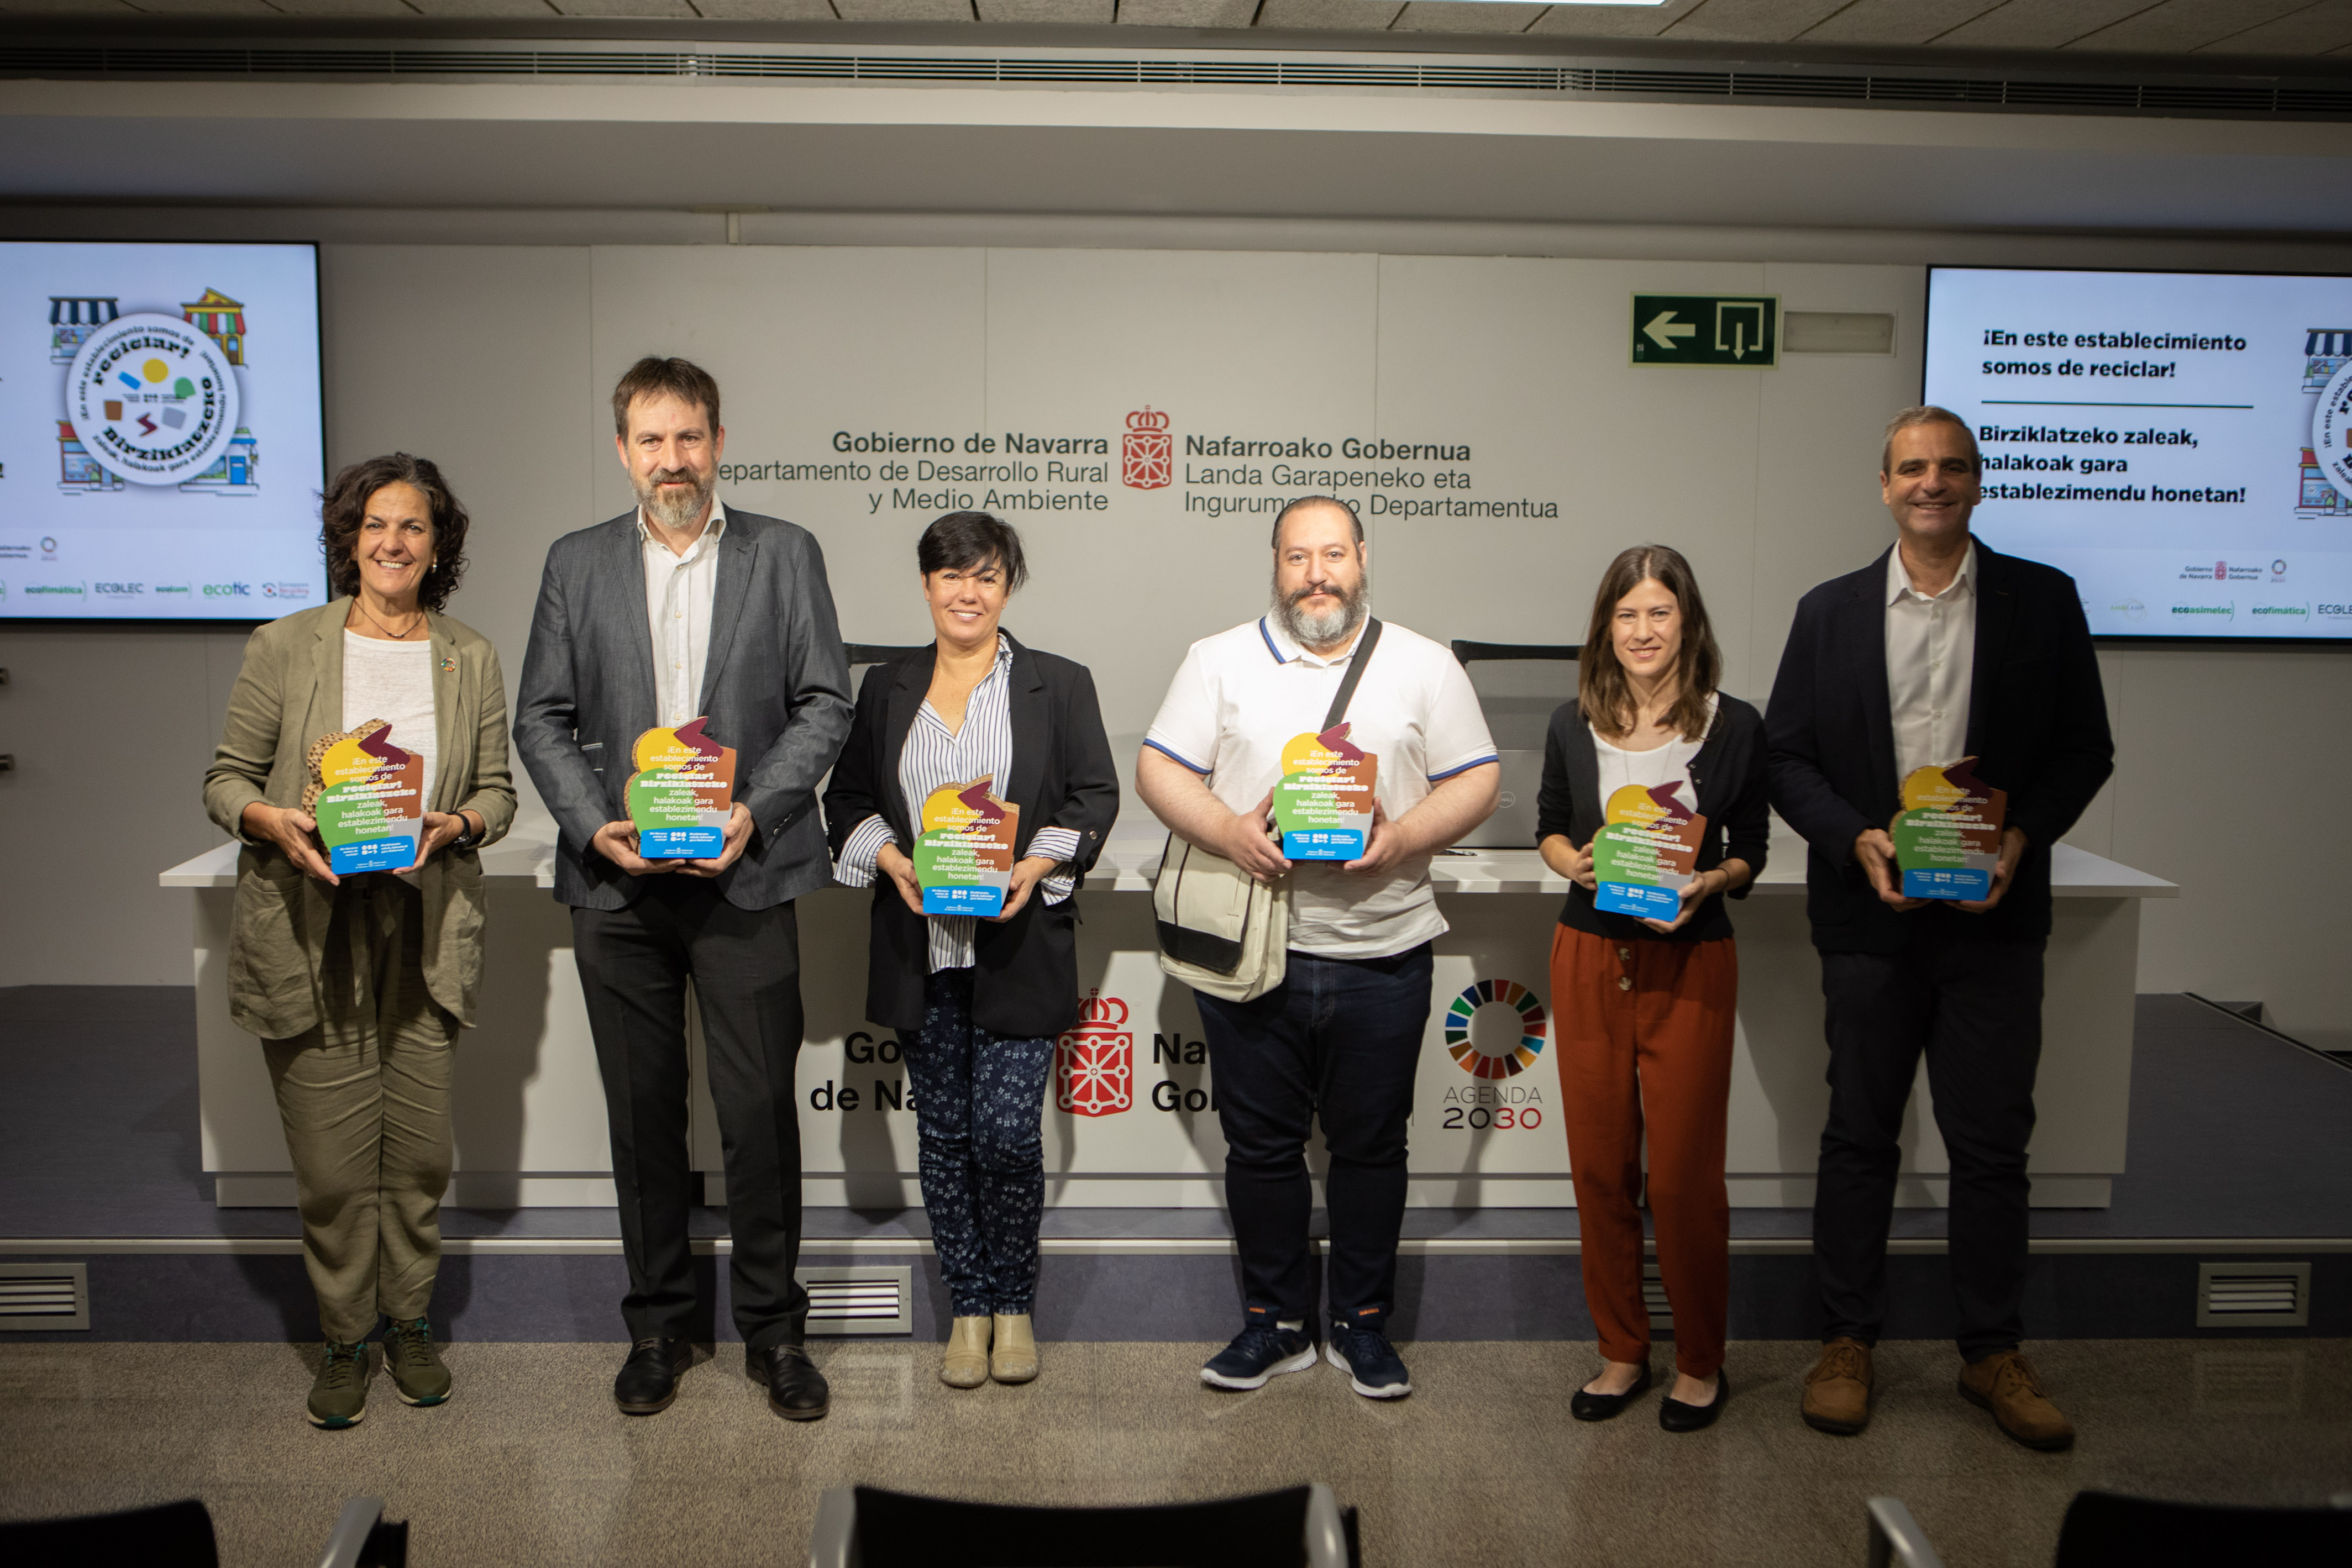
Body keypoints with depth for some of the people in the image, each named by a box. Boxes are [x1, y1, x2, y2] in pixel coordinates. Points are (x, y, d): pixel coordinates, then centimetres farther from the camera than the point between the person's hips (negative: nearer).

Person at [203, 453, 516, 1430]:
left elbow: (497, 790, 10)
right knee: (332, 1162, 1)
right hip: (310, 933, -2)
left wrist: (456, 825, -12)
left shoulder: (472, 660, 8)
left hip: (427, 929, 2)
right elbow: (226, 778, 5)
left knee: (419, 1152, 6)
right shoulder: (284, 649, 2)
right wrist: (275, 822, -16)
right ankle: (343, 1340, 20)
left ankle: (410, 1323, 26)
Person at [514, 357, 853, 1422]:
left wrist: (759, 811, -12)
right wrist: (592, 824, -8)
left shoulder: (785, 555, 5)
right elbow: (541, 718, 8)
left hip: (745, 881, -2)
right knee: (642, 1114, 10)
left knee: (760, 1112, 0)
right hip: (618, 888, 2)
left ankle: (773, 1328, 16)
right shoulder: (576, 565, 10)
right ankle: (658, 1325, 24)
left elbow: (824, 704, 2)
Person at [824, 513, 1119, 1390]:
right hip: (919, 947, 3)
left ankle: (1013, 1304, 17)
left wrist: (1038, 866, -14)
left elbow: (1095, 796, 2)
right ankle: (968, 1308, 22)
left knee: (1007, 1132, -6)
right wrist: (890, 859, -6)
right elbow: (847, 798, 13)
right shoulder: (887, 689, 11)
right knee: (944, 1133, 8)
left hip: (1019, 943, -2)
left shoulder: (1060, 686, 4)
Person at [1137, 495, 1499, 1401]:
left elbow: (1477, 781, 4)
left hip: (1381, 957, 0)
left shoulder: (1425, 668, 7)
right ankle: (1273, 1323, 23)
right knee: (1261, 1144, 8)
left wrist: (1402, 838, -13)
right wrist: (1229, 832, -15)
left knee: (1371, 1146, 9)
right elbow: (1159, 770, 3)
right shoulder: (1220, 661, 7)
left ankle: (1363, 1325, 24)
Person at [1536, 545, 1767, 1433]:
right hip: (1590, 958, 3)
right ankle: (1622, 1352, 26)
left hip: (1690, 965, -2)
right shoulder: (1574, 727, 3)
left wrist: (1709, 883, -15)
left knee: (1685, 1174, 2)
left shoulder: (1734, 728, -2)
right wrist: (1574, 862, -7)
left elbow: (1751, 850, 4)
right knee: (1600, 1167, 9)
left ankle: (1700, 1364, 21)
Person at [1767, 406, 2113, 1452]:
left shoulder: (2043, 601, 3)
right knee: (1858, 1136, 9)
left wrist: (2022, 836, -13)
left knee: (1993, 1142, 7)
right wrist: (1856, 840, -12)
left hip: (1993, 920, 0)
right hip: (1870, 919, 1)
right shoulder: (1829, 611, 5)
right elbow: (1786, 755, 3)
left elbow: (2085, 749, 3)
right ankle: (1846, 1343, 22)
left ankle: (1994, 1355, 22)